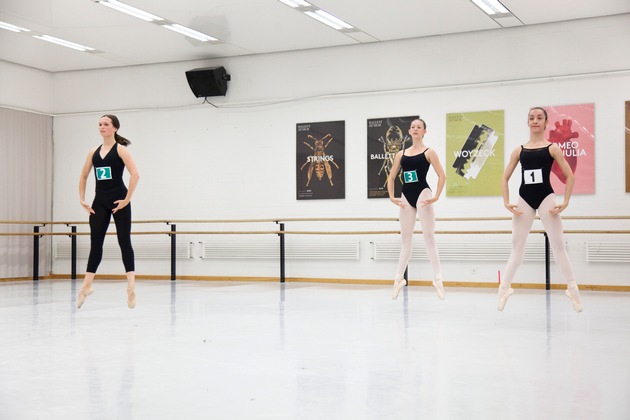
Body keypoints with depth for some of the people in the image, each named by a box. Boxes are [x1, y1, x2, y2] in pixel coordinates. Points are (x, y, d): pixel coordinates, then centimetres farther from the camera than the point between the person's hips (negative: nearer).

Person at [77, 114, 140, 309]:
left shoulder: (120, 149, -5)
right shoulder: (93, 152, 11)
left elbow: (135, 174, -16)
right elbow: (83, 177, 19)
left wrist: (127, 199, -18)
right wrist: (82, 199, 9)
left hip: (118, 200, -5)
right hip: (99, 201, 5)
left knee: (124, 241, -2)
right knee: (95, 243, 7)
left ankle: (131, 285, -2)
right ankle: (86, 285, 12)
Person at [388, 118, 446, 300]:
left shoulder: (429, 152, 0)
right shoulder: (401, 154, 11)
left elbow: (442, 176, -5)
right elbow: (391, 177, 15)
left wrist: (436, 196, -13)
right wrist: (392, 197, 3)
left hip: (422, 194, -5)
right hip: (406, 197, 5)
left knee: (429, 237, -7)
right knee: (406, 239, 11)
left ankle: (438, 278, -6)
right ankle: (399, 278, 18)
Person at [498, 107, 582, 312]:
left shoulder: (552, 148, 1)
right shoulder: (519, 150, 8)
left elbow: (570, 176, 1)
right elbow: (505, 177, 11)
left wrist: (565, 202, -6)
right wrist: (506, 202, 1)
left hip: (546, 198, -2)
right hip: (524, 199, 3)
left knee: (558, 244, -1)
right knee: (517, 246, 8)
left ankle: (572, 288, 5)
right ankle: (504, 287, 13)